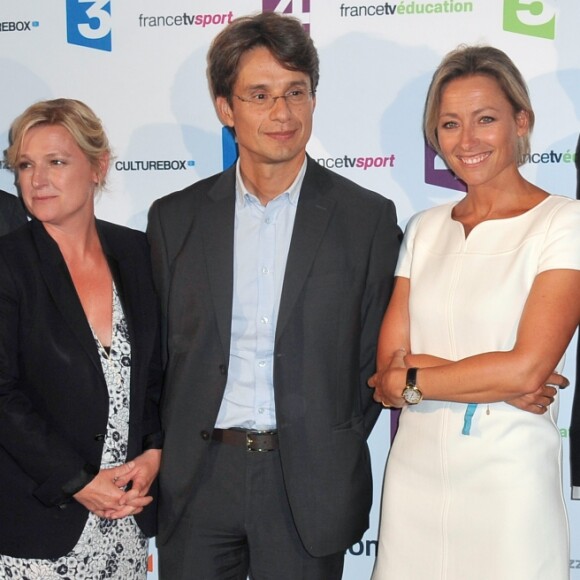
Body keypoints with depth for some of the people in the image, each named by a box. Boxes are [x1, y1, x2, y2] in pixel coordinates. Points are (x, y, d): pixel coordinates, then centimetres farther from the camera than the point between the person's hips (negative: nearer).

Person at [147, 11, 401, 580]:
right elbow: (160, 351, 8)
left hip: (309, 483, -1)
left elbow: (376, 357, 2)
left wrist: (334, 456, -1)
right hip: (196, 481, 2)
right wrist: (162, 458, 2)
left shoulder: (369, 217, -2)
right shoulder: (174, 217, 4)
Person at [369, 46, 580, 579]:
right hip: (415, 469, 5)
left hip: (509, 474, -4)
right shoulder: (426, 229, 8)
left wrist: (411, 381, -6)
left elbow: (527, 368, -17)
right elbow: (389, 364, 1)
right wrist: (497, 382, -14)